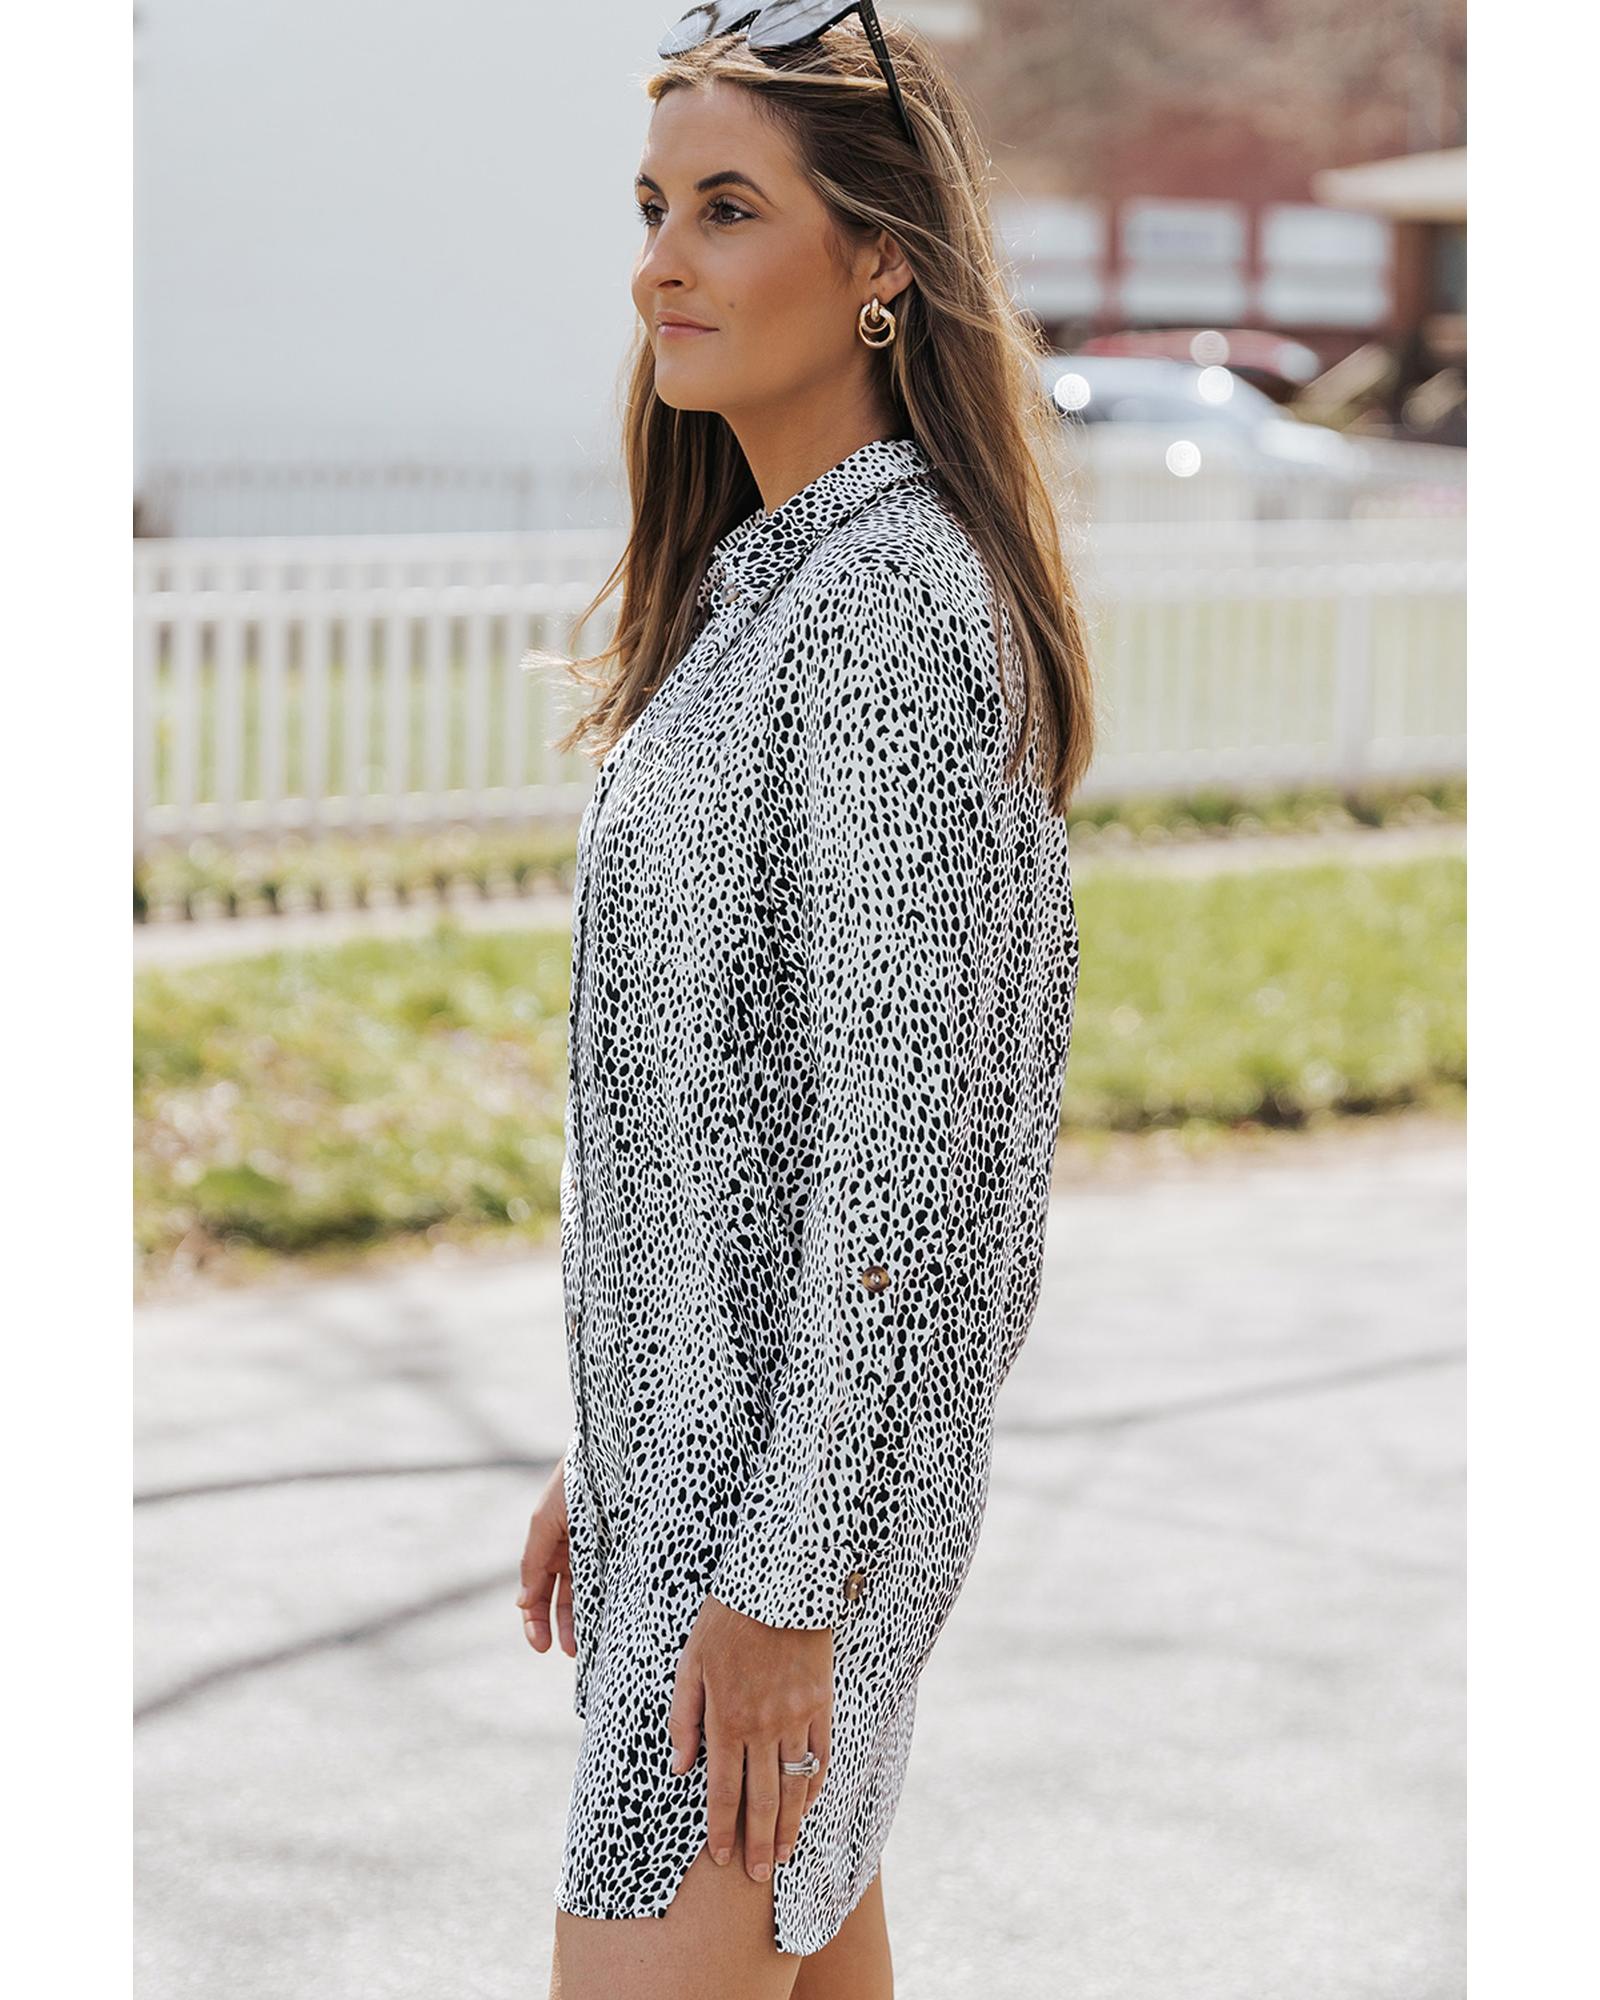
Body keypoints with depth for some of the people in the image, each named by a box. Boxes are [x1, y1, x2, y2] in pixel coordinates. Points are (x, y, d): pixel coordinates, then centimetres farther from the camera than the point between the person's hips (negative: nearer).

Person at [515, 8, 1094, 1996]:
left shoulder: (895, 603, -18)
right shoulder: (760, 581, 12)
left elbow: (897, 1141, -21)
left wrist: (787, 1583, -21)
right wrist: (602, 1450, 18)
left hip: (810, 1452, -9)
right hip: (691, 1416, 9)